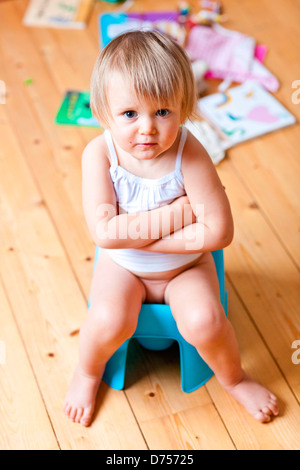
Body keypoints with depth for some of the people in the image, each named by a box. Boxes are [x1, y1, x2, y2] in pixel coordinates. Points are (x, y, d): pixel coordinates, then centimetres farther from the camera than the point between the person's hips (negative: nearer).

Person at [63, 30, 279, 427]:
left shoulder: (189, 154, -24)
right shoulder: (100, 154, -21)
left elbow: (220, 231, -27)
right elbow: (104, 232, -28)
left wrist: (133, 233, -26)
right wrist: (172, 216, -32)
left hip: (186, 266, 0)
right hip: (123, 267, 1)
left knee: (205, 322, -23)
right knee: (109, 321, -25)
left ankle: (233, 378, 11)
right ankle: (88, 372, 11)